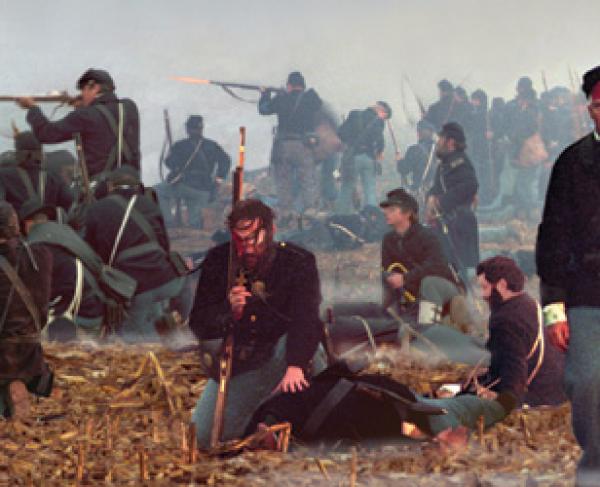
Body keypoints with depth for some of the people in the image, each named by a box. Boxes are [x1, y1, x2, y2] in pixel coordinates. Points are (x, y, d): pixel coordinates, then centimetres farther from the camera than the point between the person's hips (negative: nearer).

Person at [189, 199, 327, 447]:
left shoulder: (298, 262, -16)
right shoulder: (218, 261, -8)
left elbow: (305, 320, -30)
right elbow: (198, 324, -8)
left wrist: (295, 366, -47)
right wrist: (228, 310, -31)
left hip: (282, 355, -3)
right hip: (238, 366, 3)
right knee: (203, 436, -5)